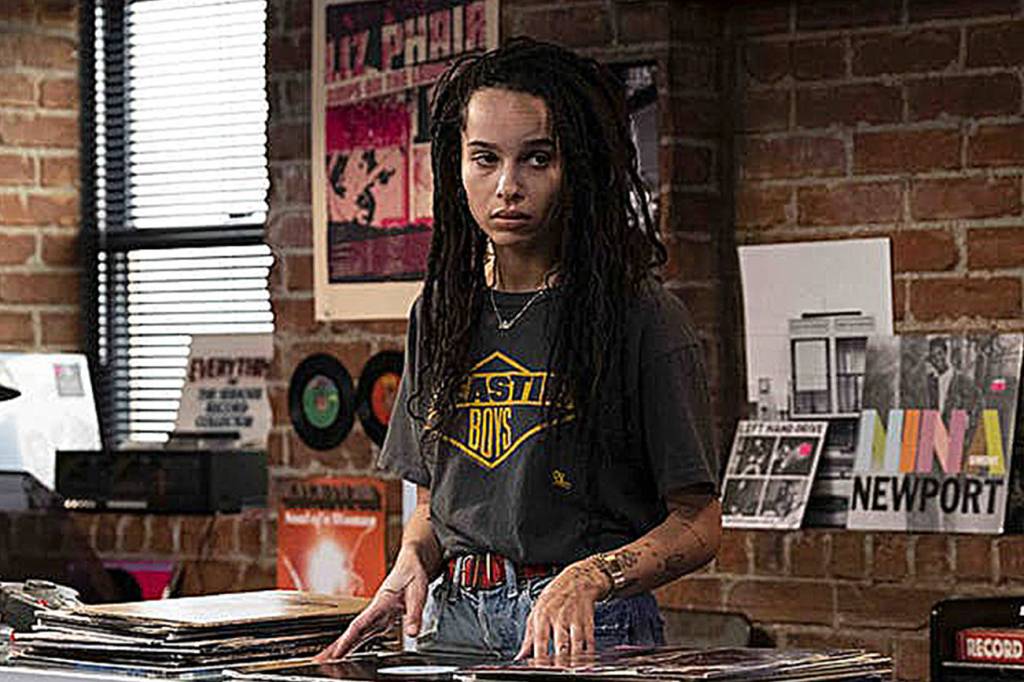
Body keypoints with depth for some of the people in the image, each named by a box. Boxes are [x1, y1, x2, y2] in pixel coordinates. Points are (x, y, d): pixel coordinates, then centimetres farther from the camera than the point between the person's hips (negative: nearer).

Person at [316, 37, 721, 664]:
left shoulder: (643, 318, -3)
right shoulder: (439, 317, 13)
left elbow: (698, 524, -3)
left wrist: (588, 578, -19)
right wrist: (415, 561, 1)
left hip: (592, 632, -4)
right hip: (452, 621, 4)